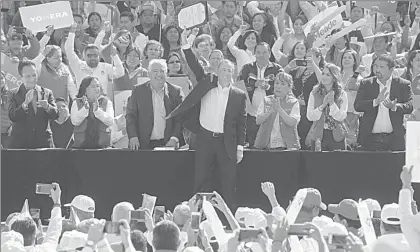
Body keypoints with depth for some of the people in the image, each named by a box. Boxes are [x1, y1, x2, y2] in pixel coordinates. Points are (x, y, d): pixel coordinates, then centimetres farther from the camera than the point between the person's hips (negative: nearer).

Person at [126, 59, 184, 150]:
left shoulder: (176, 91, 8)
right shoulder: (138, 90, 9)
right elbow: (130, 116, 6)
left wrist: (175, 138, -9)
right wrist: (133, 137, -8)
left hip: (168, 143, 0)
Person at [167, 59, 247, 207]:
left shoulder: (239, 95, 4)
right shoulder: (207, 87, 6)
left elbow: (242, 123, 4)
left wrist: (240, 147, 0)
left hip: (227, 142, 0)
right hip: (205, 139, 0)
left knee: (229, 183, 0)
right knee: (200, 179, 3)